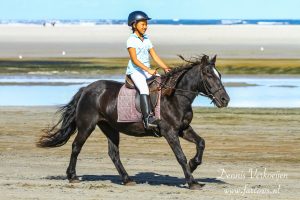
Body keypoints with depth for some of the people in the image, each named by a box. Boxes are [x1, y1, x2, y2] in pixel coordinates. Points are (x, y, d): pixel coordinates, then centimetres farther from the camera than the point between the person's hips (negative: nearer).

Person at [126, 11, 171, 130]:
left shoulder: (146, 40, 16)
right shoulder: (131, 40, -6)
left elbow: (155, 57, 14)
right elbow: (134, 59, -17)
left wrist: (165, 68, -1)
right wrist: (148, 70, -26)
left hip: (147, 71, 8)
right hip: (135, 71, -8)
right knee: (144, 88, -31)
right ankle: (148, 117, -43)